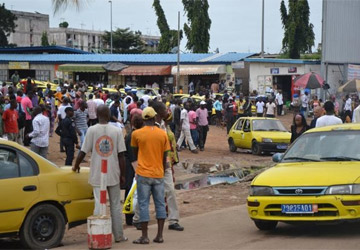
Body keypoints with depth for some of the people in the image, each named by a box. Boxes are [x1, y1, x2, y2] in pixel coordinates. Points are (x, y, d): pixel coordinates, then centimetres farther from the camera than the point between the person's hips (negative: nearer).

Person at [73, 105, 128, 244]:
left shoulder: (92, 130, -5)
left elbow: (83, 152, -3)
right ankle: (119, 236, 19)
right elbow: (121, 155, -4)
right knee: (115, 205, 12)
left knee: (99, 204, 1)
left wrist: (76, 165, 15)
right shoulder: (117, 131, -3)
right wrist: (122, 175, 4)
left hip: (97, 174, -1)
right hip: (113, 174, 1)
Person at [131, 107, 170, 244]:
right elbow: (164, 157, 6)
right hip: (158, 174, 2)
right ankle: (159, 235, 9)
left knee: (143, 204, 1)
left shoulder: (136, 134, -4)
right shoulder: (163, 134, 1)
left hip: (143, 174, -2)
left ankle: (144, 236, 0)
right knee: (160, 204, 9)